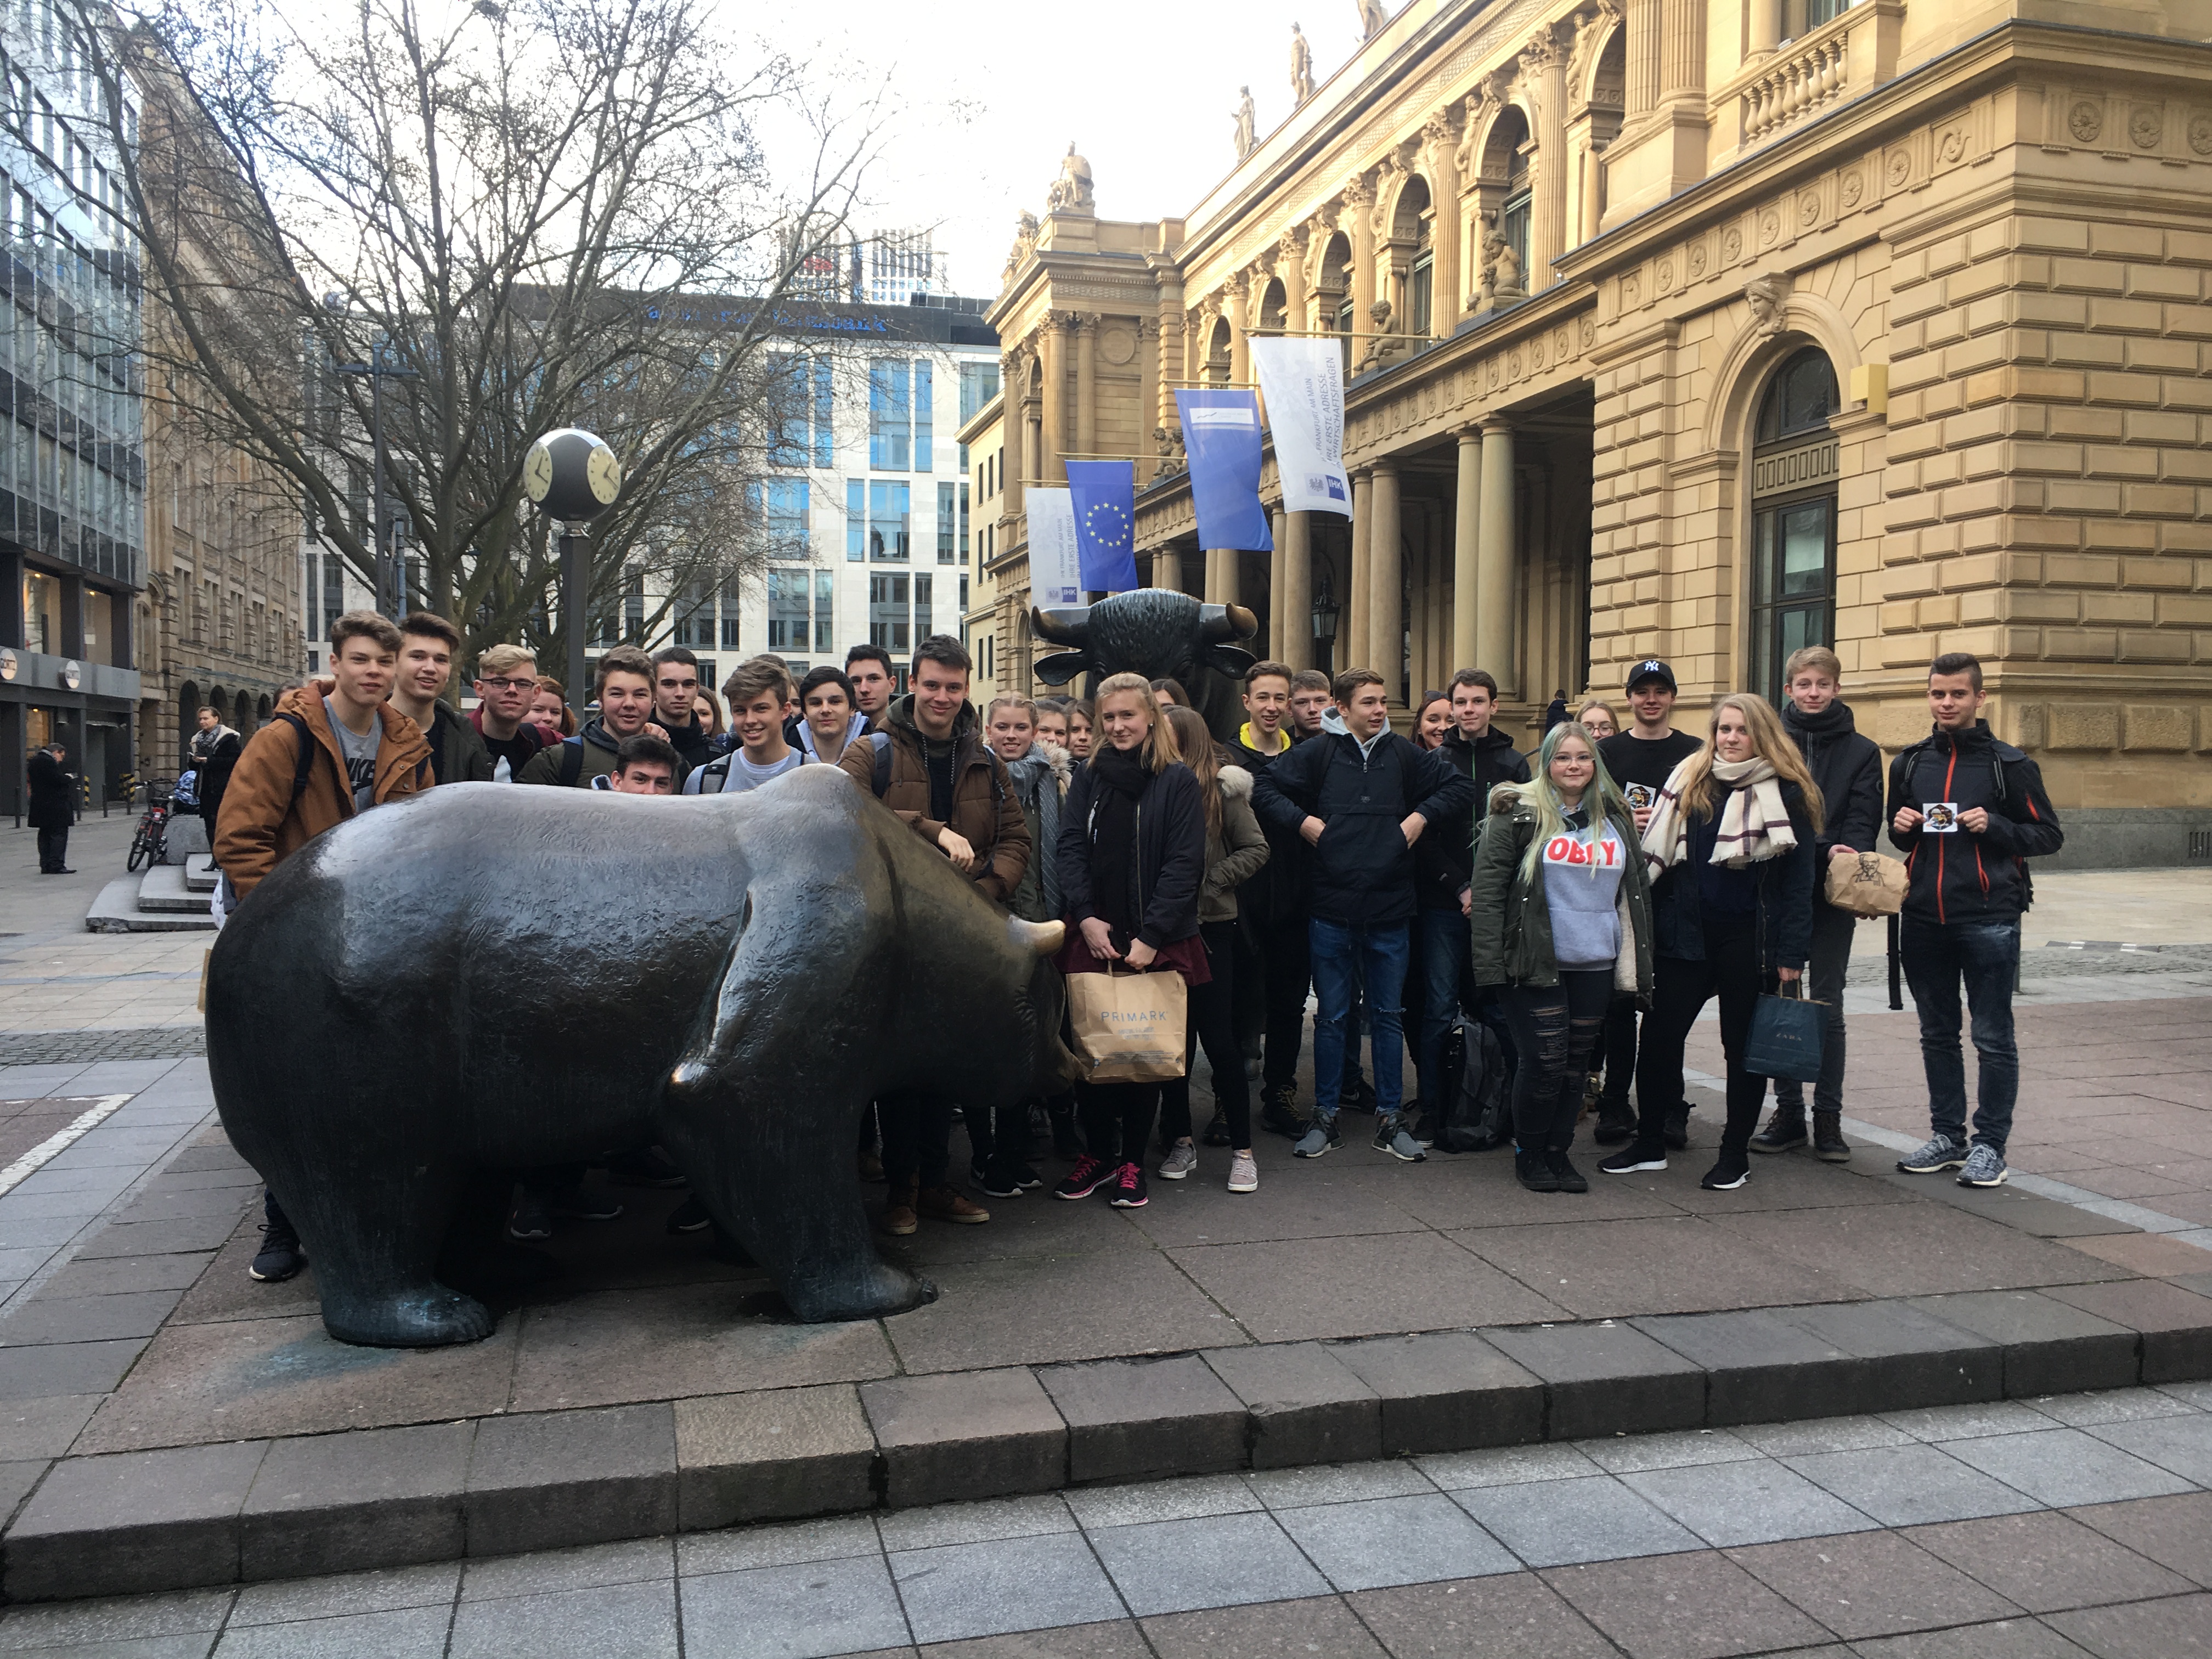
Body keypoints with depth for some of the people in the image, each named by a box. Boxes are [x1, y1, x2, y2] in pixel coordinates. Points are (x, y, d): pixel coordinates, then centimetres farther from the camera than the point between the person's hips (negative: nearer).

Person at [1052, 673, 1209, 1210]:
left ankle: (1132, 1162, 15)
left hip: (1158, 943, -3)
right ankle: (1097, 1152, 19)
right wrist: (1086, 918, -10)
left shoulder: (1178, 781, -2)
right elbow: (1071, 848, 4)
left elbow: (1184, 864, -8)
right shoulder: (1089, 777, 10)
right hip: (1093, 939, 3)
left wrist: (1151, 937, -14)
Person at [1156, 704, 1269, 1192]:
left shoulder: (1222, 789, -2)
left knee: (1219, 1039, -2)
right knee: (1173, 1037, 9)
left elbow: (1256, 848, -3)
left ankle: (1242, 1150, 8)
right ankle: (1181, 1141, 22)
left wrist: (1210, 881, -10)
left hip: (1210, 926, -3)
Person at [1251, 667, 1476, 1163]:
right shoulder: (1319, 753, -2)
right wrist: (1303, 821, -9)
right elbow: (1263, 786, -1)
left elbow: (1460, 786, 12)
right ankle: (1325, 1117, 18)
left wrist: (1421, 816, 0)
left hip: (1389, 911, 2)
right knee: (1331, 1017, 7)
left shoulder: (1403, 754, 4)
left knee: (1388, 1016, 11)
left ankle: (1389, 1117, 21)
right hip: (1332, 910, -2)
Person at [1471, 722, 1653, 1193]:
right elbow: (1488, 888, -7)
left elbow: (1636, 888, 18)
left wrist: (1637, 962, 13)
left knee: (1576, 1062, 10)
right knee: (1544, 1060, -4)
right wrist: (1490, 961, -14)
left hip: (1596, 965, 5)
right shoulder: (1519, 813, -3)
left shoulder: (1616, 817, 12)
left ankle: (1558, 1151, 23)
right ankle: (1528, 1153, 15)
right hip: (1535, 962, -5)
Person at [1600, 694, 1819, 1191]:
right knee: (1658, 1037, 4)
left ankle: (1736, 1154, 21)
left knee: (1744, 1047, 8)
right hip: (1686, 935, 3)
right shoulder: (1688, 782, 7)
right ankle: (1649, 1144, 19)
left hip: (1749, 939, -3)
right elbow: (1658, 858, 9)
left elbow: (1798, 878, -5)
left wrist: (1791, 953, -11)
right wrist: (1651, 923, 3)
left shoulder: (1786, 794, -3)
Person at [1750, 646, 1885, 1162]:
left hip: (1833, 895, -1)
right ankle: (1788, 1111, 16)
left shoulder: (1861, 751, 6)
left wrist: (1847, 855, -24)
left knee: (1827, 1003, 2)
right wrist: (1824, 851, -14)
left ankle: (1828, 1117, 10)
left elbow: (1864, 819, -3)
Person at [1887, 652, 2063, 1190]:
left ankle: (1990, 1145, 9)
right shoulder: (1910, 763, 12)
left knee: (1993, 1039, 0)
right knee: (1937, 1035, 12)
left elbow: (2050, 836, 1)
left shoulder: (2009, 764, -1)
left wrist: (1994, 827, -15)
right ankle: (1947, 1135, 23)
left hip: (1989, 919, -4)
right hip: (1923, 919, 5)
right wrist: (1901, 826, 0)